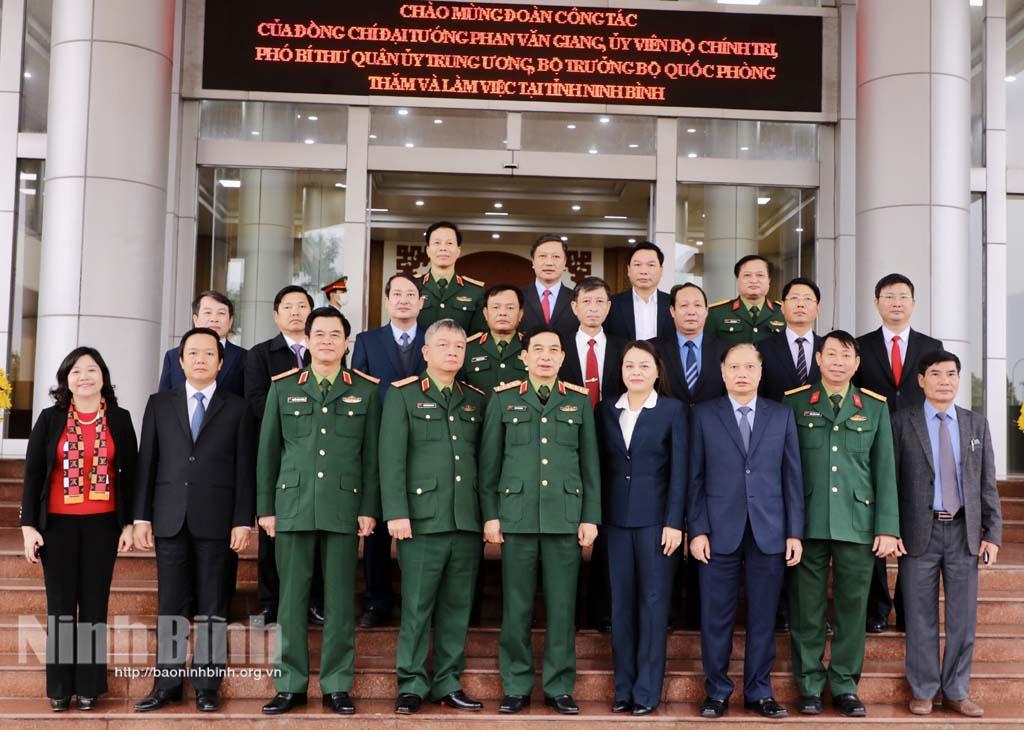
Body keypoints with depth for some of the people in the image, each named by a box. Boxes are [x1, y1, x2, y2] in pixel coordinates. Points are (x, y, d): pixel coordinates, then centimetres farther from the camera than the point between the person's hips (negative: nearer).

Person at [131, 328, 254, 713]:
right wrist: (141, 517, 2)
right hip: (169, 518, 2)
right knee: (170, 604, 5)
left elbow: (244, 468, 2)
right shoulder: (159, 404, 11)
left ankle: (207, 685, 10)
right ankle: (168, 683, 12)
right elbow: (147, 462, 8)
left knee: (212, 606, 3)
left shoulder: (236, 407, 6)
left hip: (215, 519, -1)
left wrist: (243, 520, -5)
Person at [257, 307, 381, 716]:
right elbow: (268, 451, 9)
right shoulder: (283, 388, 8)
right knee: (292, 597, 4)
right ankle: (290, 685, 13)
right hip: (293, 506, 1)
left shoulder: (366, 390, 7)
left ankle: (337, 686, 12)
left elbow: (372, 454, 5)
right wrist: (265, 508, 5)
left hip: (344, 508, -1)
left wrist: (369, 509, -1)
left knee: (340, 599, 3)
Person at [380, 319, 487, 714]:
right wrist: (396, 512, -11)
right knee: (417, 606, -1)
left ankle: (448, 683, 18)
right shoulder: (402, 395, 4)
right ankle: (411, 685, 10)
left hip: (467, 520, 4)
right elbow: (392, 458, -3)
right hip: (422, 518, -4)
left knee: (457, 606, 8)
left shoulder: (476, 400, 16)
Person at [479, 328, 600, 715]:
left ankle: (559, 687, 15)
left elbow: (590, 464, 9)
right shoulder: (503, 399, 7)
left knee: (562, 605, 4)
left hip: (565, 516, 1)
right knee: (516, 605, 3)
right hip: (517, 515, -1)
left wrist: (590, 517, 3)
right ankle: (516, 687, 14)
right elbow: (489, 462, 6)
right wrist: (490, 515, 1)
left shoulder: (579, 401, 9)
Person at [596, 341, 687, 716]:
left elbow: (679, 470, -4)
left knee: (653, 601, 1)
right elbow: (601, 467, 9)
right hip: (616, 518, 3)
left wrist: (674, 522, -10)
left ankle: (647, 689, 7)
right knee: (621, 602, 6)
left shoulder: (672, 410, -1)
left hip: (656, 518, -3)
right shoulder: (606, 410, 8)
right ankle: (623, 686, 14)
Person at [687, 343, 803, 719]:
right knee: (716, 616, 3)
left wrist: (795, 532, 1)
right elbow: (696, 477, 3)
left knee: (763, 616, 7)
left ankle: (759, 692, 19)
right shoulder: (704, 415, 5)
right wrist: (697, 530, -4)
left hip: (769, 532, 1)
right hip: (720, 531, -1)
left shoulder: (782, 415, 9)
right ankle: (717, 690, 16)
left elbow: (792, 476, 7)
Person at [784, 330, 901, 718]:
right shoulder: (794, 403, 5)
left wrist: (887, 527, 1)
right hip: (807, 523, -1)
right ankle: (810, 684, 16)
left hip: (857, 523, 1)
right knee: (807, 608, 4)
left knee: (852, 606, 5)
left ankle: (845, 685, 18)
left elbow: (885, 469, 7)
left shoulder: (875, 407, 9)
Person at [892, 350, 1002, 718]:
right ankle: (923, 690, 17)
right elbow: (891, 481, -1)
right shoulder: (902, 423, 0)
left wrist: (993, 533, 2)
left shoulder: (977, 424, 9)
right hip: (919, 532, -2)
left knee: (963, 617, 8)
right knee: (921, 617, 5)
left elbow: (987, 484, 8)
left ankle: (956, 691, 20)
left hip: (964, 532, 3)